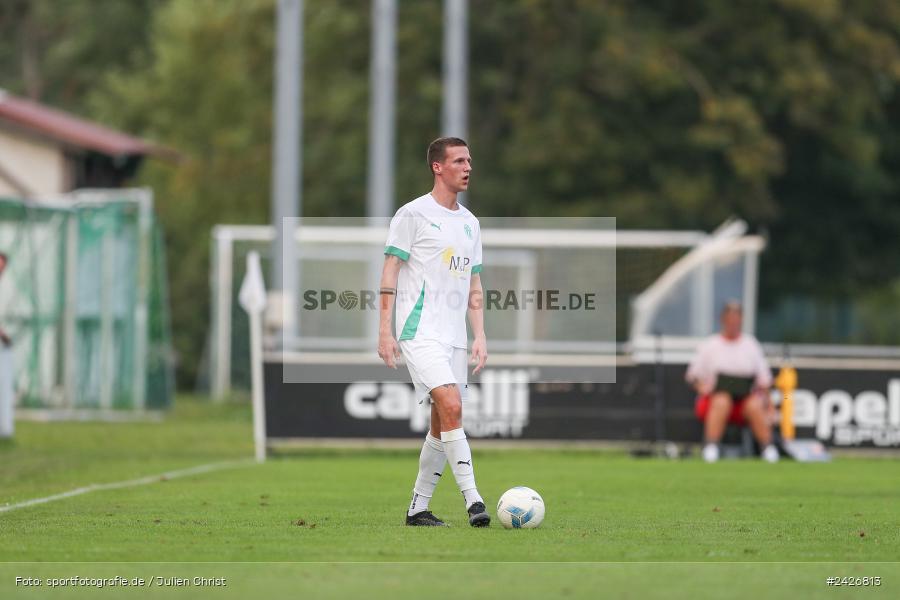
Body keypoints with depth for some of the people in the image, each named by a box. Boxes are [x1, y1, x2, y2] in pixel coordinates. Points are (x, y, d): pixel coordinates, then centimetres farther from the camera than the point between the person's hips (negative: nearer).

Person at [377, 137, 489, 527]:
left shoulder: (470, 223, 17)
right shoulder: (413, 214, -4)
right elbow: (390, 271, -5)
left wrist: (480, 336, 11)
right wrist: (385, 330, -11)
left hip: (455, 337, 7)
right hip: (420, 332, -7)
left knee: (442, 424, 6)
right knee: (451, 406, -21)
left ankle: (418, 508, 15)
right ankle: (472, 500, -24)